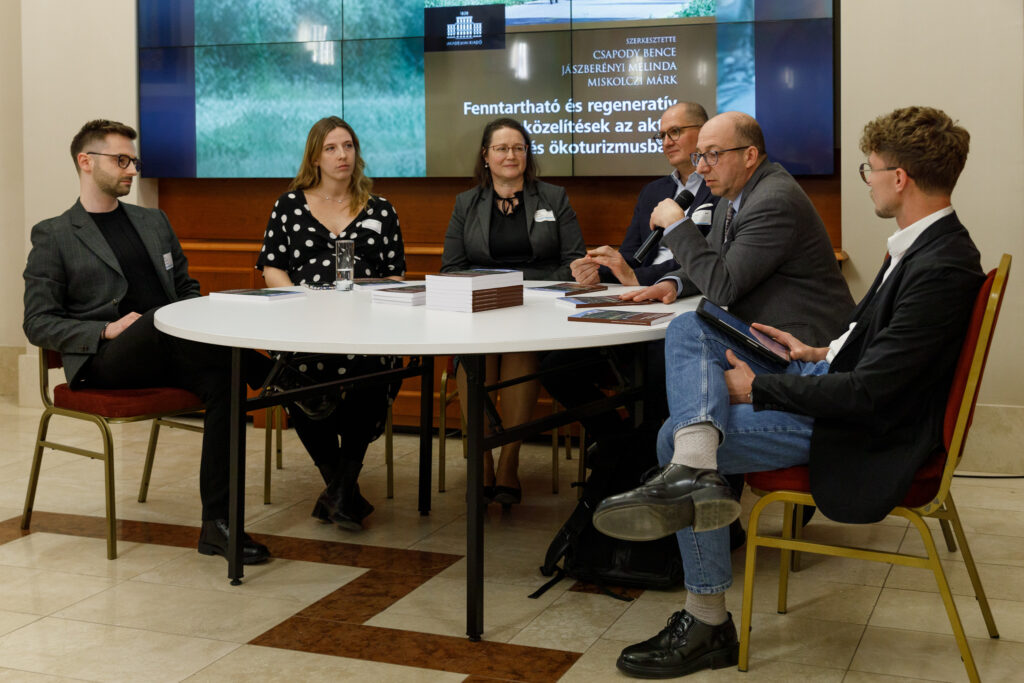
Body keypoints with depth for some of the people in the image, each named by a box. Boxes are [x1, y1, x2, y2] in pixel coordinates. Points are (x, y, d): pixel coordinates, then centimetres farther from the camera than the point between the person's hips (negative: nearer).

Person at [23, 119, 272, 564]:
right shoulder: (53, 236, 8)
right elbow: (38, 324, 2)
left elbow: (187, 289, 29)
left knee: (220, 379, -29)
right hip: (103, 362, -4)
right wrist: (106, 330, -15)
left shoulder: (154, 222, 23)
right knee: (163, 320, -37)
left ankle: (218, 525, -32)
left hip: (168, 356, 4)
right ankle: (270, 376, -24)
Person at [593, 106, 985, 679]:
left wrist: (758, 387, -18)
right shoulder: (925, 244, 4)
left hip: (867, 435, -10)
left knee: (674, 435, -10)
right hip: (839, 379, 10)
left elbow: (868, 395, -27)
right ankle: (693, 467, -25)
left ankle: (707, 625, 0)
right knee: (689, 330, 1)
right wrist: (822, 354, 7)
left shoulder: (943, 271, -26)